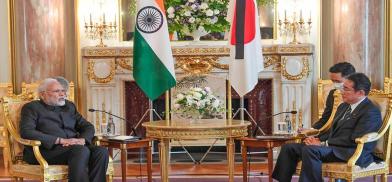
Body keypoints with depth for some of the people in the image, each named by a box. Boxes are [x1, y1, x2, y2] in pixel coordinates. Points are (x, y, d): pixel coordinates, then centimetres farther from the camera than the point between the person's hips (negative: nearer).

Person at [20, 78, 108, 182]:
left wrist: (82, 140, -7)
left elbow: (88, 127, 19)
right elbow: (26, 132, -11)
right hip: (47, 150, -6)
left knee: (102, 152, -25)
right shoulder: (32, 108, 6)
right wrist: (61, 140, -17)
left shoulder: (69, 106, 23)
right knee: (81, 150, -34)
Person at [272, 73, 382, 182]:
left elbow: (353, 140, -17)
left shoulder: (371, 112, -9)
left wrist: (323, 143, -15)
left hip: (353, 153, -9)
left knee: (310, 150, -33)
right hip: (332, 146, 9)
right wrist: (318, 139, 1)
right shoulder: (343, 106, 20)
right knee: (288, 147, -4)